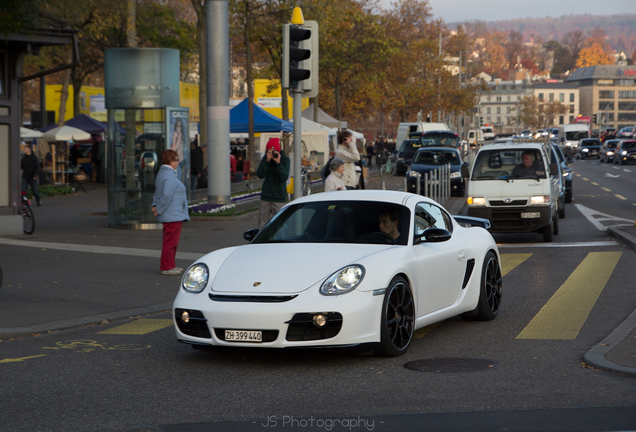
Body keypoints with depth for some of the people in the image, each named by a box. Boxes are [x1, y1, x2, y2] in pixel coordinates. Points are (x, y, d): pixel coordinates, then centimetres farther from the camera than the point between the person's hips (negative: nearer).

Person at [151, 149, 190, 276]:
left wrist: (155, 205, 6)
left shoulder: (162, 173, 15)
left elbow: (157, 193, 18)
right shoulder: (169, 176, -19)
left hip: (171, 216, 11)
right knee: (170, 241, -4)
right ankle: (166, 267, 1)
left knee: (169, 241, 17)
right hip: (173, 215, -11)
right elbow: (167, 196, -26)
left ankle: (170, 265, 25)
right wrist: (159, 210, -17)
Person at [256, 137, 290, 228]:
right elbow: (260, 175, -9)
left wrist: (278, 163, -26)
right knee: (262, 225, 2)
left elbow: (284, 177, -16)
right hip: (266, 197, 3)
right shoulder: (265, 158, 3)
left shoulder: (285, 159, -5)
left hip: (279, 198, -3)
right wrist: (267, 161, -19)